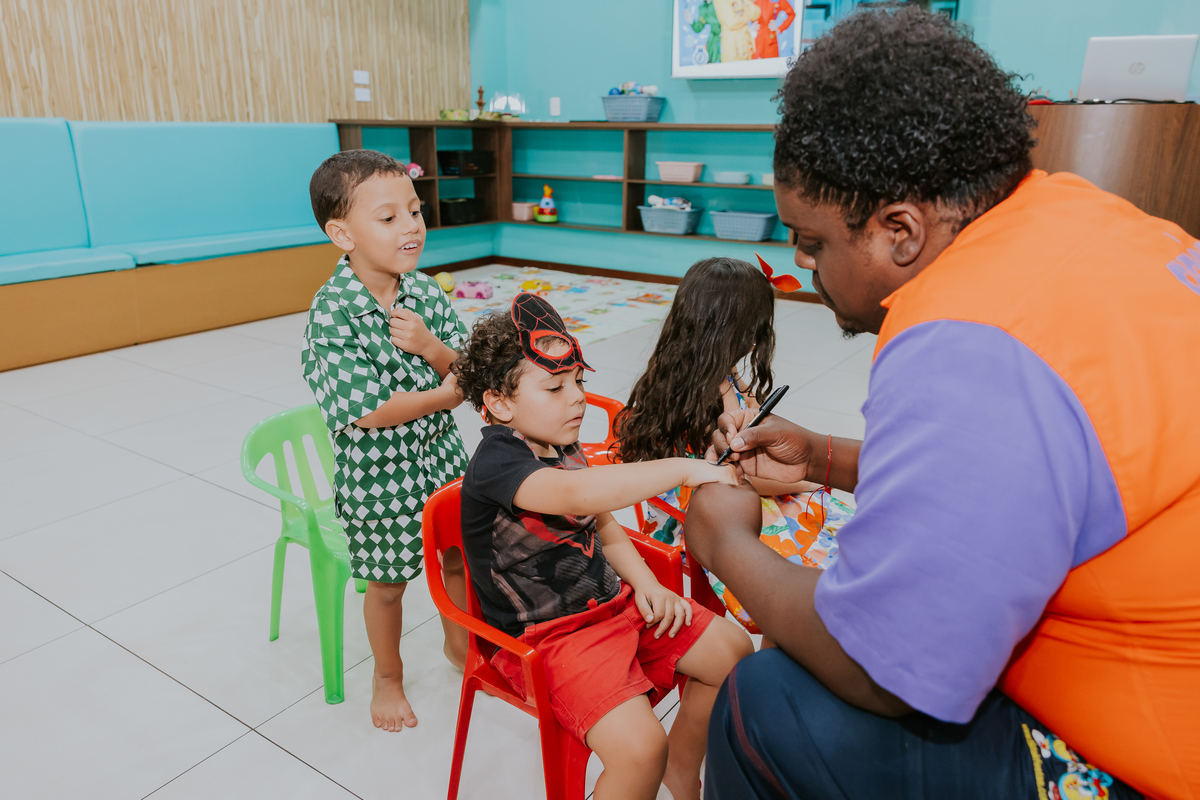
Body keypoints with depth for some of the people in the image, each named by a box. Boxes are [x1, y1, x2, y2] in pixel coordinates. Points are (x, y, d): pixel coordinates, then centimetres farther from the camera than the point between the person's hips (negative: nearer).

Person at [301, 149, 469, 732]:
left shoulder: (424, 292, -5)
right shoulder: (332, 312, -22)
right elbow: (365, 412, -26)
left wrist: (430, 346, -25)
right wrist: (446, 395, -16)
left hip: (438, 455, 5)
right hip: (376, 470, -5)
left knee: (458, 556, 21)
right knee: (387, 581, 15)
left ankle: (460, 643, 50)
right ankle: (387, 676, 42)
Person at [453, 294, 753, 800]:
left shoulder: (562, 448, 7)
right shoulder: (495, 462, -22)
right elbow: (581, 493, -42)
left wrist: (645, 584, 1)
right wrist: (684, 469, -38)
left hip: (611, 601, 9)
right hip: (548, 635, -8)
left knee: (733, 651, 6)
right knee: (640, 747, -27)